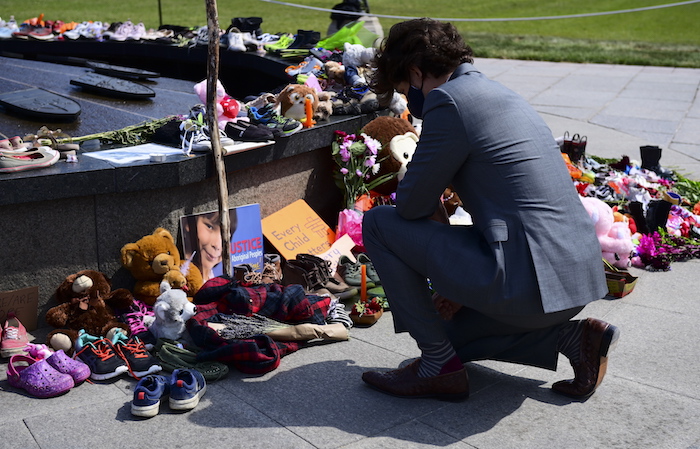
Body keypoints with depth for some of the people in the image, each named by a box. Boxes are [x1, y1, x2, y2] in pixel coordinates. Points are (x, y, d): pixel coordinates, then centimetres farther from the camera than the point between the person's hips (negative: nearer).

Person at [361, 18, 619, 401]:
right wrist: (464, 285, 24)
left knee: (378, 224, -1)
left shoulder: (450, 101, -11)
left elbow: (411, 204, -9)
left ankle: (440, 366, 5)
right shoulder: (499, 94, 19)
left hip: (530, 281, -10)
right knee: (449, 330, 30)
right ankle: (573, 336, 15)